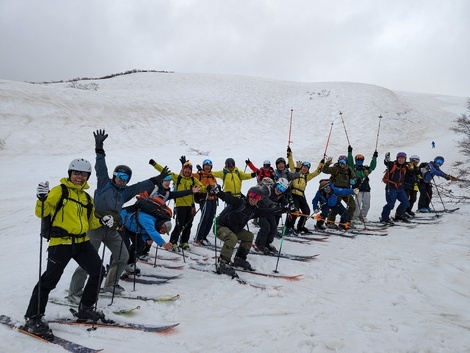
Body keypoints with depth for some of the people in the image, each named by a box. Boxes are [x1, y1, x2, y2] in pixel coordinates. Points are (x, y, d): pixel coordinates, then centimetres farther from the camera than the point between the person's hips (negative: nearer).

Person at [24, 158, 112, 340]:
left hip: (82, 242, 6)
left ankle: (85, 308, 22)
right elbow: (41, 213, -9)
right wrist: (42, 199, -28)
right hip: (61, 242, -6)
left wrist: (102, 221, 1)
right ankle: (33, 319, 10)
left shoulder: (87, 198, 16)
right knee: (50, 279, -7)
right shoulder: (59, 190, -2)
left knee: (98, 272, 4)